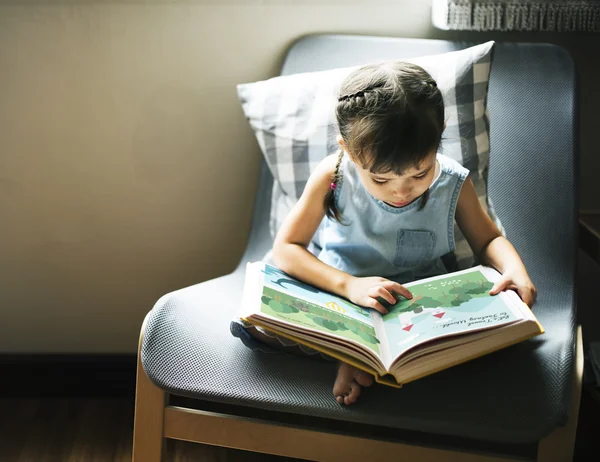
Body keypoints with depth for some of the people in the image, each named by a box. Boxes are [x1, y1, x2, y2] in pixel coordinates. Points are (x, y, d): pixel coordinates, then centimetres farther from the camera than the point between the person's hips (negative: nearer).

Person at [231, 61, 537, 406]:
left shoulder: (453, 183, -14)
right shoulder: (333, 176, -18)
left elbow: (488, 240, 2)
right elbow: (286, 248, -15)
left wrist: (514, 268, -22)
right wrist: (347, 285, -30)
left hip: (423, 300, 1)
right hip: (341, 295, -1)